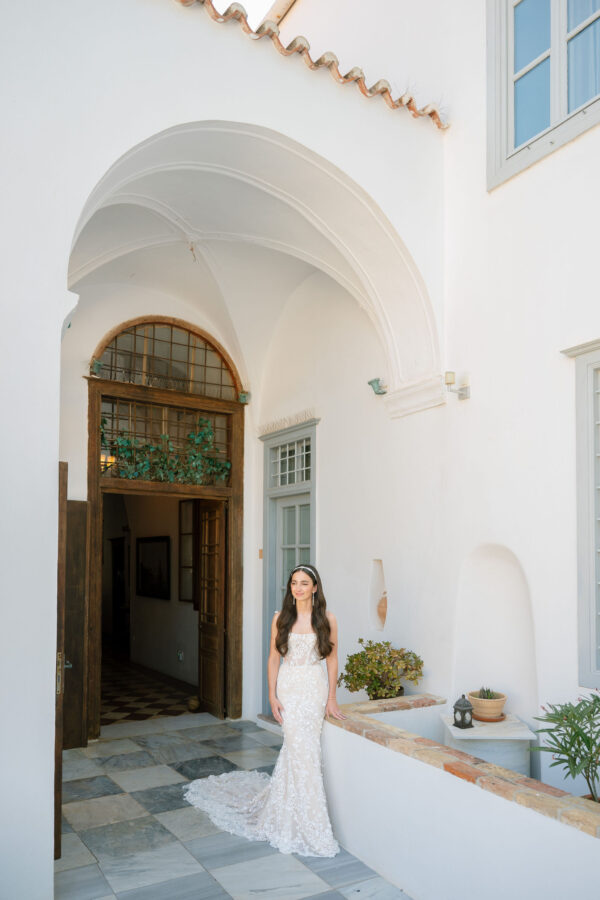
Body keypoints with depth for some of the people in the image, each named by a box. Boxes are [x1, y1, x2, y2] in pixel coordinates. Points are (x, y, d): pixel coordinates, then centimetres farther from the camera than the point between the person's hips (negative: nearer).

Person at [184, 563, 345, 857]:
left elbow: (332, 659, 1)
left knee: (296, 749, 5)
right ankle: (309, 825, 12)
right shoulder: (281, 618, -1)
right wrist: (272, 696, -2)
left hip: (315, 688, 0)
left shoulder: (326, 619, -3)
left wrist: (331, 698, 1)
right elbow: (273, 658, 3)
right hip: (288, 687, 0)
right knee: (301, 749, -3)